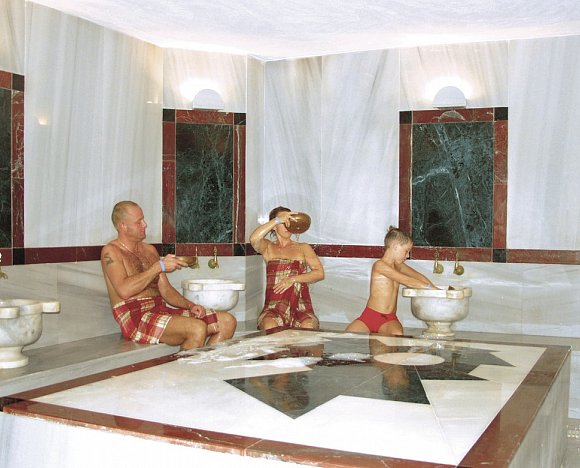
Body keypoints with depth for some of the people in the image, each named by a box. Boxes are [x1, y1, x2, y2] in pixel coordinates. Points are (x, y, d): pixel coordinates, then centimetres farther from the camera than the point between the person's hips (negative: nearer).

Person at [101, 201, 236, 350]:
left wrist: (190, 306, 2)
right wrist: (159, 266, -14)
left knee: (227, 321, -7)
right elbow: (124, 290, -18)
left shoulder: (150, 250, 21)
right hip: (135, 317, -8)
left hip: (161, 310, 8)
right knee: (197, 329, -33)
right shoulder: (111, 252, -1)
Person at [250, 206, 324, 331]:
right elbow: (254, 239, -9)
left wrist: (293, 279, -8)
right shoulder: (268, 247, 16)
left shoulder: (303, 248, 16)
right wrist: (278, 220, -13)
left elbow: (320, 273, 3)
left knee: (308, 328, -33)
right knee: (270, 328, -33)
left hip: (301, 308, 0)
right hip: (274, 308, 0)